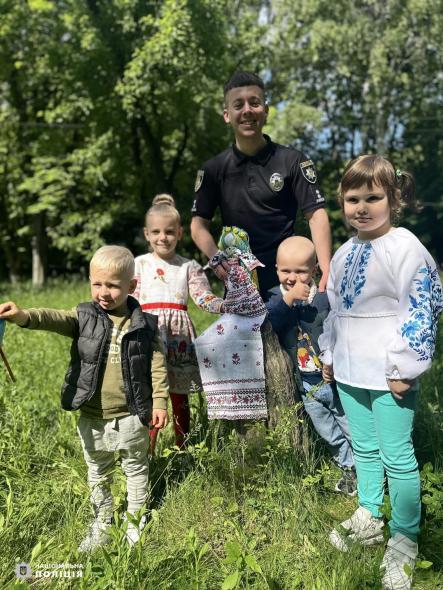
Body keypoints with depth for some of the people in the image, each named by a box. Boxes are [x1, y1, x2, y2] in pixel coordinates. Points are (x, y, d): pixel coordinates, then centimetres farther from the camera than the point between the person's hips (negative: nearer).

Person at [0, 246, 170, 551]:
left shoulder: (144, 324, -8)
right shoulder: (84, 317, -6)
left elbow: (157, 367, -5)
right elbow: (54, 318, -24)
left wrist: (159, 402, -10)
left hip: (131, 416, -2)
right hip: (93, 417, 2)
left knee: (136, 469, 16)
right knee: (98, 473, 21)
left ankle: (136, 523, 36)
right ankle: (102, 523, 41)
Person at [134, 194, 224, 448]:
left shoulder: (189, 266, 6)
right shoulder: (139, 264, 8)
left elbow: (204, 297, -4)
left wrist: (224, 305, -22)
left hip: (179, 336, 1)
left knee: (180, 399, 10)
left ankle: (181, 451, 24)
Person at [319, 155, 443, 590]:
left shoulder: (405, 248, -15)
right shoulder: (343, 253, 8)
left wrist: (404, 366, -16)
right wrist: (329, 354, 18)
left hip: (388, 373, -7)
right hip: (350, 370, 7)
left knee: (397, 456, 3)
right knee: (363, 448, 20)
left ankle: (404, 540, 21)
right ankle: (367, 518, 38)